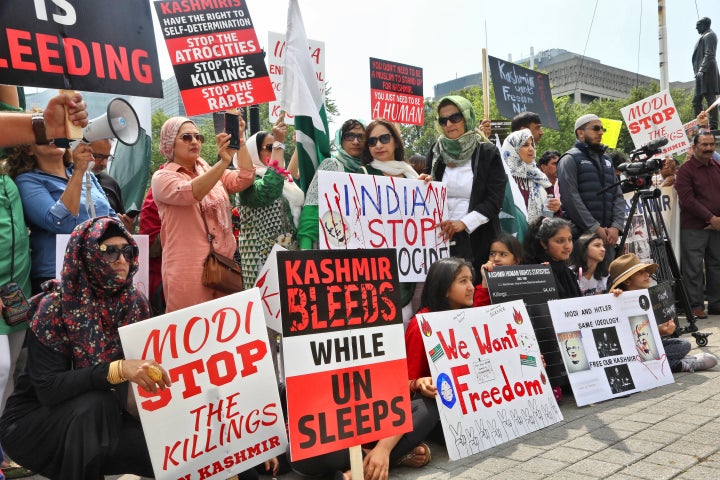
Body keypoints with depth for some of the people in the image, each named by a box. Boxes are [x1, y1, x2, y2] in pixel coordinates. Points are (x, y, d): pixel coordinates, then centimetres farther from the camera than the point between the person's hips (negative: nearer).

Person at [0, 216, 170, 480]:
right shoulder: (54, 308, -19)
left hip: (102, 419, 4)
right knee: (95, 404, -34)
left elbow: (145, 361, 1)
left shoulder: (135, 303, -6)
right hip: (35, 419, -3)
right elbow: (49, 388, -28)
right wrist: (116, 370, -40)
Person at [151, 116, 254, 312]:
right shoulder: (162, 178, 0)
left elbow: (244, 180, -2)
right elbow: (190, 193, -21)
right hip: (187, 270, -5)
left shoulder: (212, 171, 16)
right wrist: (223, 161, -32)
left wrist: (240, 142, -13)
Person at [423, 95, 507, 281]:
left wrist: (464, 223, -18)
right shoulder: (436, 152, 9)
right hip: (441, 238, 2)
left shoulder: (487, 153, 0)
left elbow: (495, 200, -5)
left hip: (478, 239, -2)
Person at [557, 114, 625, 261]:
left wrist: (616, 226, -1)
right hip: (581, 235, -6)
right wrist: (595, 228, -14)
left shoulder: (607, 160, 21)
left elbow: (618, 196, 15)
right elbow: (571, 198, -11)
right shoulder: (570, 159, 0)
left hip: (607, 235, 7)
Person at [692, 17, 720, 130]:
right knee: (696, 101, 9)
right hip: (702, 75, 10)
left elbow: (709, 54, -15)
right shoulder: (704, 36, 25)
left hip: (707, 73, -10)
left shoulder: (709, 36, -3)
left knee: (710, 99, -13)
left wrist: (702, 69, -24)